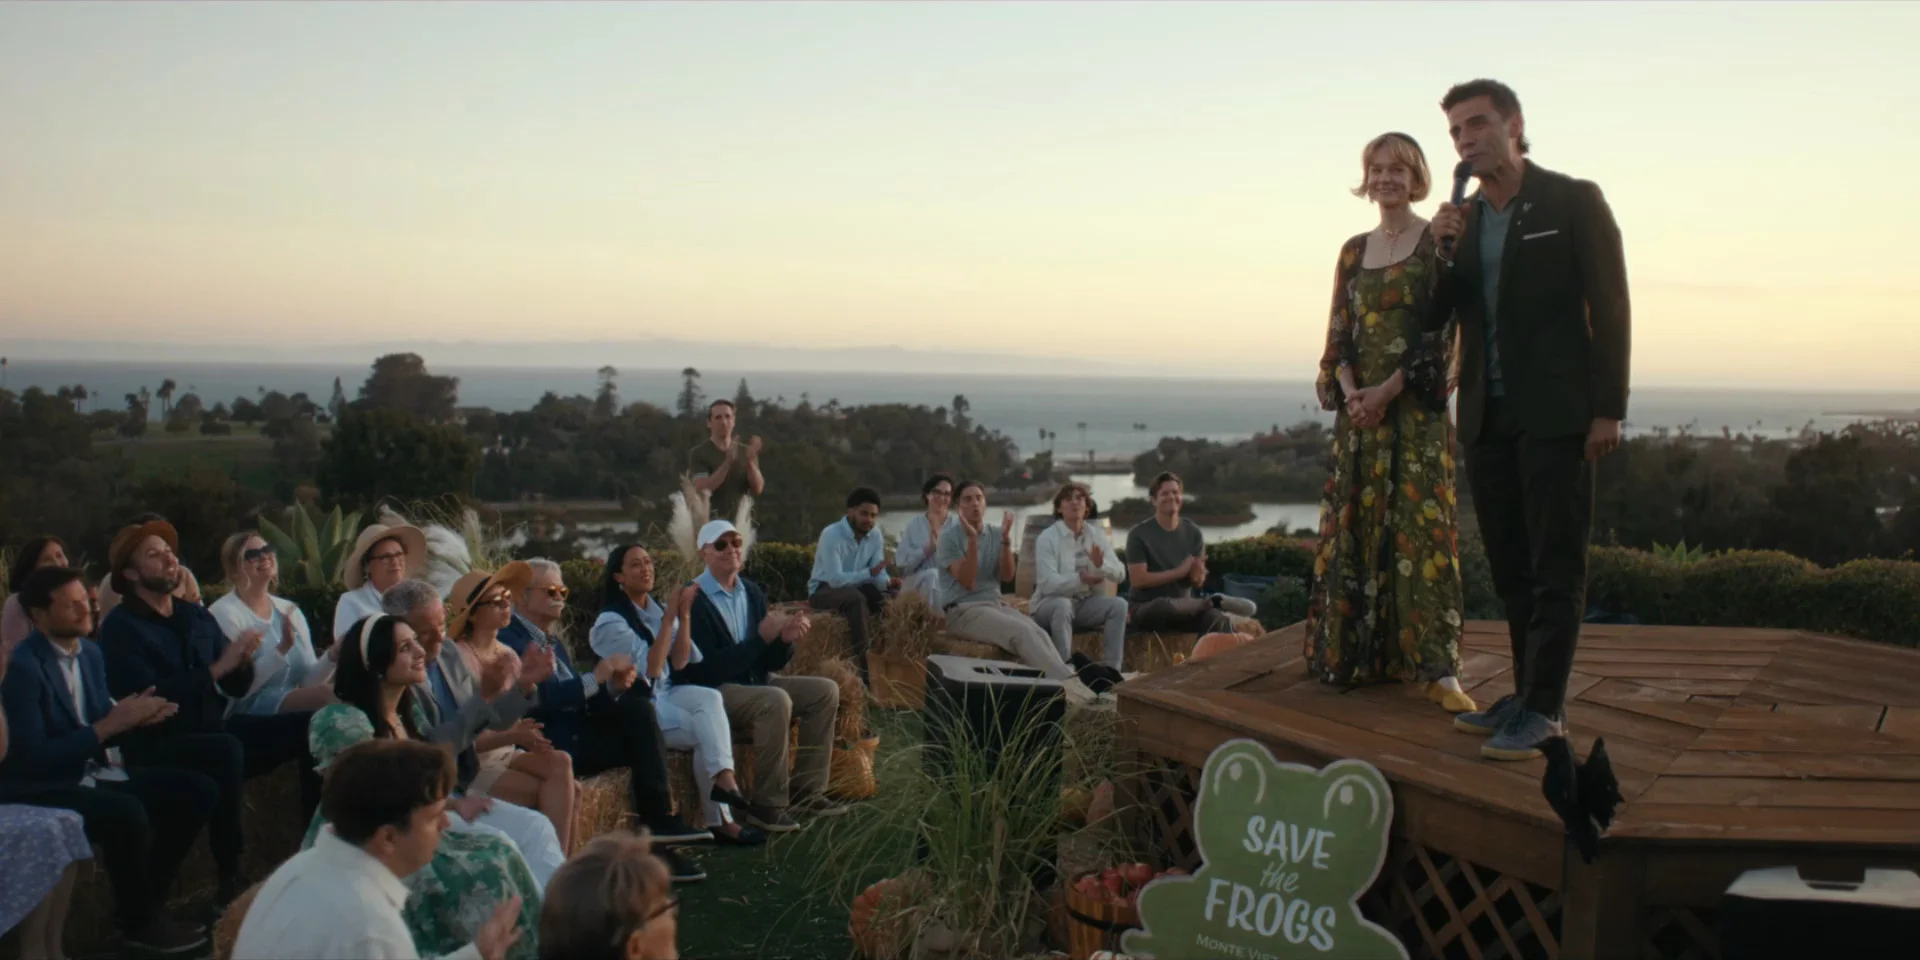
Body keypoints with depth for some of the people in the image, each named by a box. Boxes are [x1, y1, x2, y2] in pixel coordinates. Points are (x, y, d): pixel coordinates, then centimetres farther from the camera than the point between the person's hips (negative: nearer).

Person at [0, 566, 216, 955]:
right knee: (126, 812, -34)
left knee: (198, 789, -3)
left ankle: (148, 901, 7)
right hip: (40, 789, -8)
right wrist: (110, 725, -23)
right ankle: (139, 922, -9)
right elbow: (32, 757, -23)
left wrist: (132, 717, -11)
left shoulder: (90, 652, 7)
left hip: (92, 771, 9)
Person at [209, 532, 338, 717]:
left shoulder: (290, 610, 13)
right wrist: (282, 649, -24)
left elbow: (307, 680, 11)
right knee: (328, 694, -29)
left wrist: (332, 655, -8)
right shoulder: (224, 613, -6)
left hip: (293, 701, 6)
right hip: (246, 711, -6)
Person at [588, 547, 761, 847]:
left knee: (710, 698, -26)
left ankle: (723, 779, -33)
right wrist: (669, 618, -20)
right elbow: (651, 669, -20)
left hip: (665, 694, 6)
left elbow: (679, 662, 2)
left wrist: (683, 615, -9)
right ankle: (719, 820, -25)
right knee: (706, 732, -25)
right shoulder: (611, 621, -9)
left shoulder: (656, 609, 12)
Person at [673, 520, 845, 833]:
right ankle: (767, 804, -22)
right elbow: (708, 669, -23)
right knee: (776, 701, -33)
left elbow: (771, 662, 8)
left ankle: (805, 792, -1)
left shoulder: (751, 592, 7)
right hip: (711, 692, -8)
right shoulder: (694, 600, -16)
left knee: (825, 690, -3)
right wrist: (761, 637, -25)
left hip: (754, 681, 8)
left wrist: (785, 639, -15)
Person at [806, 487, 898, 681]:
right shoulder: (831, 535, -24)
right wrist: (869, 573, -36)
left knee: (893, 596, -20)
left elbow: (878, 574, -9)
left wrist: (888, 582, -32)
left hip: (856, 589, 6)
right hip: (824, 590, -6)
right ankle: (864, 668, -35)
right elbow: (835, 579, -31)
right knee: (857, 598, -37)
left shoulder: (875, 536, -3)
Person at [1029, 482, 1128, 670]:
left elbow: (1119, 574, -5)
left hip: (1085, 602, 4)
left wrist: (1101, 565, -27)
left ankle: (1112, 670, -19)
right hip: (1050, 604, -4)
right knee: (1063, 606, -36)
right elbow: (1047, 583, -22)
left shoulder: (1096, 534, 4)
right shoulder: (1047, 538, -10)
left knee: (1118, 604, -21)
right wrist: (1080, 579, -39)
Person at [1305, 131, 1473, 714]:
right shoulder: (1354, 251, 15)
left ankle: (1437, 669, -11)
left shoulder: (1436, 243, -1)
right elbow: (1338, 332, 10)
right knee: (1354, 526, 5)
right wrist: (1350, 391, -7)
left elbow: (1442, 330, -7)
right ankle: (1356, 654, 13)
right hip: (1360, 406, 5)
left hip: (1417, 404, -5)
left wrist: (1389, 389, -14)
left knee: (1420, 527, -10)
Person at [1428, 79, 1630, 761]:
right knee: (1510, 568, 9)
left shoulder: (1573, 202, -2)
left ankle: (1544, 708, 0)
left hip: (1553, 416, -6)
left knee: (1555, 568, -3)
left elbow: (1609, 306, -5)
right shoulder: (1461, 219, 13)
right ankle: (1528, 695, 17)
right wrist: (1437, 250, -8)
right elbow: (1435, 316, 9)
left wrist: (1608, 409, -11)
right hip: (1486, 418, 6)